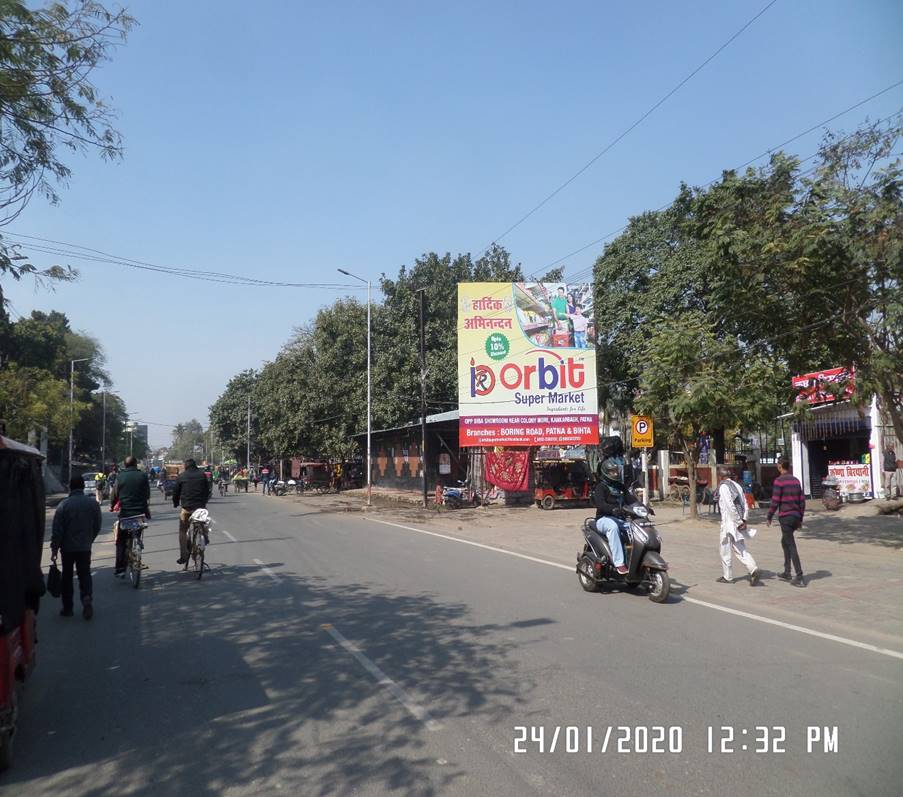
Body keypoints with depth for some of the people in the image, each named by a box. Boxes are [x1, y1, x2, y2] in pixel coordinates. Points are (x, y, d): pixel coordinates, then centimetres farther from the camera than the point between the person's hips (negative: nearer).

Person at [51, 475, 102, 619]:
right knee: (85, 574, 10)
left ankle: (67, 608, 15)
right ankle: (87, 597, -16)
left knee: (67, 577, 11)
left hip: (67, 547, -1)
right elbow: (97, 527, 5)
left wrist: (54, 548, -2)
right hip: (85, 547, 2)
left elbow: (57, 530, -11)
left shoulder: (63, 505, -11)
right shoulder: (93, 503, -3)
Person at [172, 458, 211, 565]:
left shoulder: (181, 476, 3)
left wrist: (175, 504, 22)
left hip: (186, 508, -1)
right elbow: (207, 490, 10)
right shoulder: (202, 475, 6)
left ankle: (183, 556, 2)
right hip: (201, 507, 1)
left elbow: (175, 492, 7)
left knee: (183, 532, 8)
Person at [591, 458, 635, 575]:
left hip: (620, 519, 7)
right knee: (613, 527, -39)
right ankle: (619, 563, -44)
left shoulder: (620, 486, 21)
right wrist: (613, 509, -38)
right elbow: (599, 503, -20)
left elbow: (631, 499, 16)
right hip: (604, 519, -7)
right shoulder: (600, 487, -2)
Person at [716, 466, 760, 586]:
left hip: (729, 522, -7)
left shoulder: (723, 487, -13)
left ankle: (727, 577, 16)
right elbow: (745, 504, 8)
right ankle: (753, 569, -8)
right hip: (739, 522, 7)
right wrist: (744, 520, 3)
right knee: (740, 550, 12)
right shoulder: (737, 485, 11)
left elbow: (730, 506, -21)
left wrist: (739, 522, -16)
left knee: (725, 550, 7)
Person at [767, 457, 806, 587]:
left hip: (785, 517, -7)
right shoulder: (796, 480, 10)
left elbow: (775, 502, -14)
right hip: (796, 517, 7)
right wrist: (800, 518, 17)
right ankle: (786, 573, 25)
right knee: (784, 542, 21)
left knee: (791, 546, -6)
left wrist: (769, 517, -3)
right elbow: (802, 500, 11)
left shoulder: (779, 481, -12)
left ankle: (799, 577, -9)